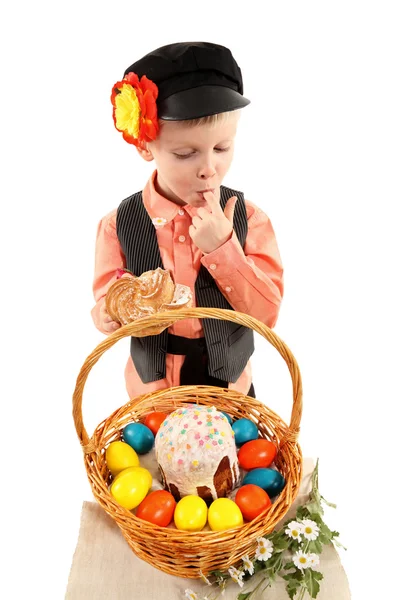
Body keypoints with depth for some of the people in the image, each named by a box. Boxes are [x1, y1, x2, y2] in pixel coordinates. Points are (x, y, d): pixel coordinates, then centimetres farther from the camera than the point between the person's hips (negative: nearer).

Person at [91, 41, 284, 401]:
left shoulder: (249, 218, -15)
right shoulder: (119, 225, -15)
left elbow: (267, 314, -17)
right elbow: (105, 313, -8)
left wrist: (222, 248, -27)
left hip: (230, 386, 1)